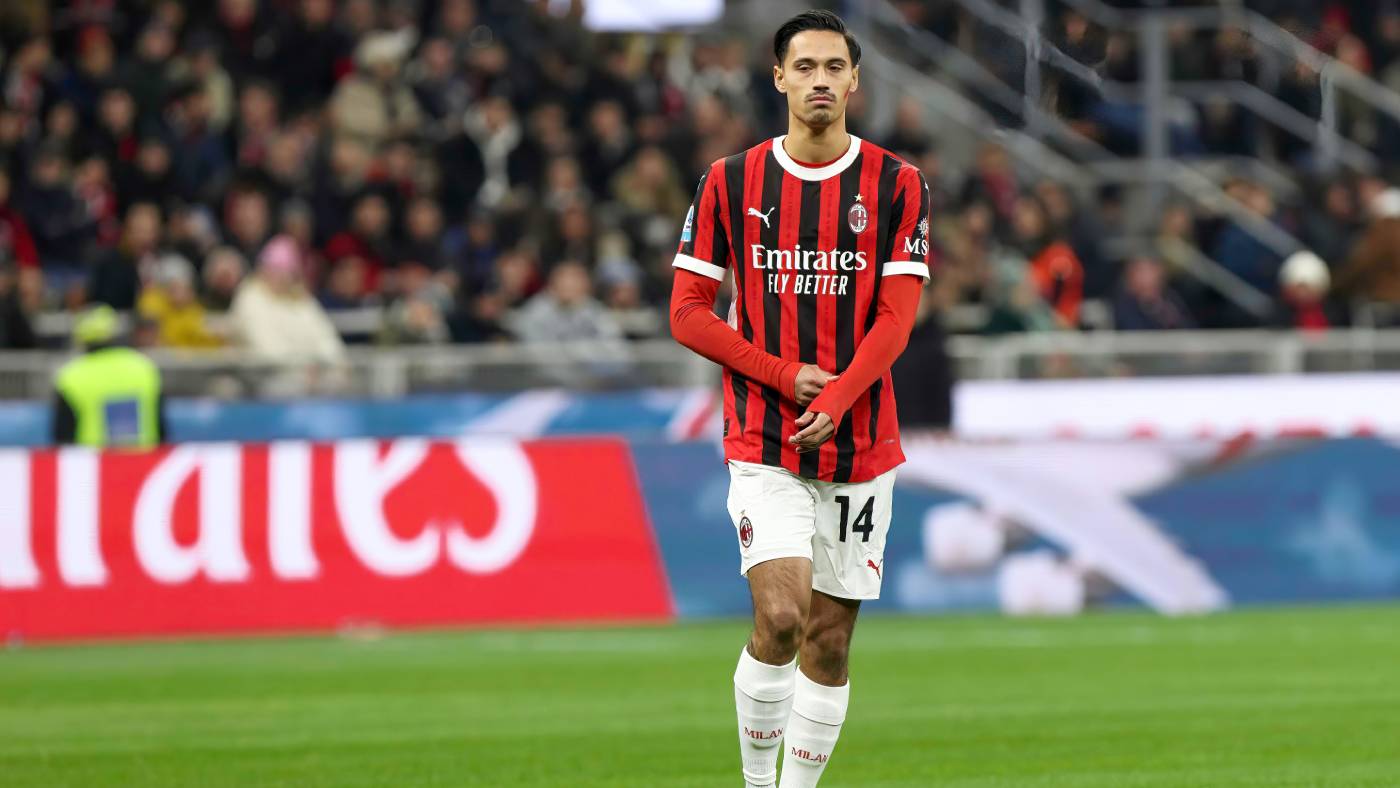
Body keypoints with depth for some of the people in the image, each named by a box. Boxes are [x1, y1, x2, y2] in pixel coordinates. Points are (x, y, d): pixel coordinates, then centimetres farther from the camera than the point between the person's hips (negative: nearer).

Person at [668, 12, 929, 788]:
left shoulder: (896, 186, 2)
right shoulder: (730, 182, 2)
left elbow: (895, 318, -4)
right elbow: (688, 314, 1)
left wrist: (835, 402, -19)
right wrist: (785, 377, -10)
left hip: (859, 446, 2)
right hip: (763, 444, -2)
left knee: (830, 640, 5)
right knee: (781, 616, -18)